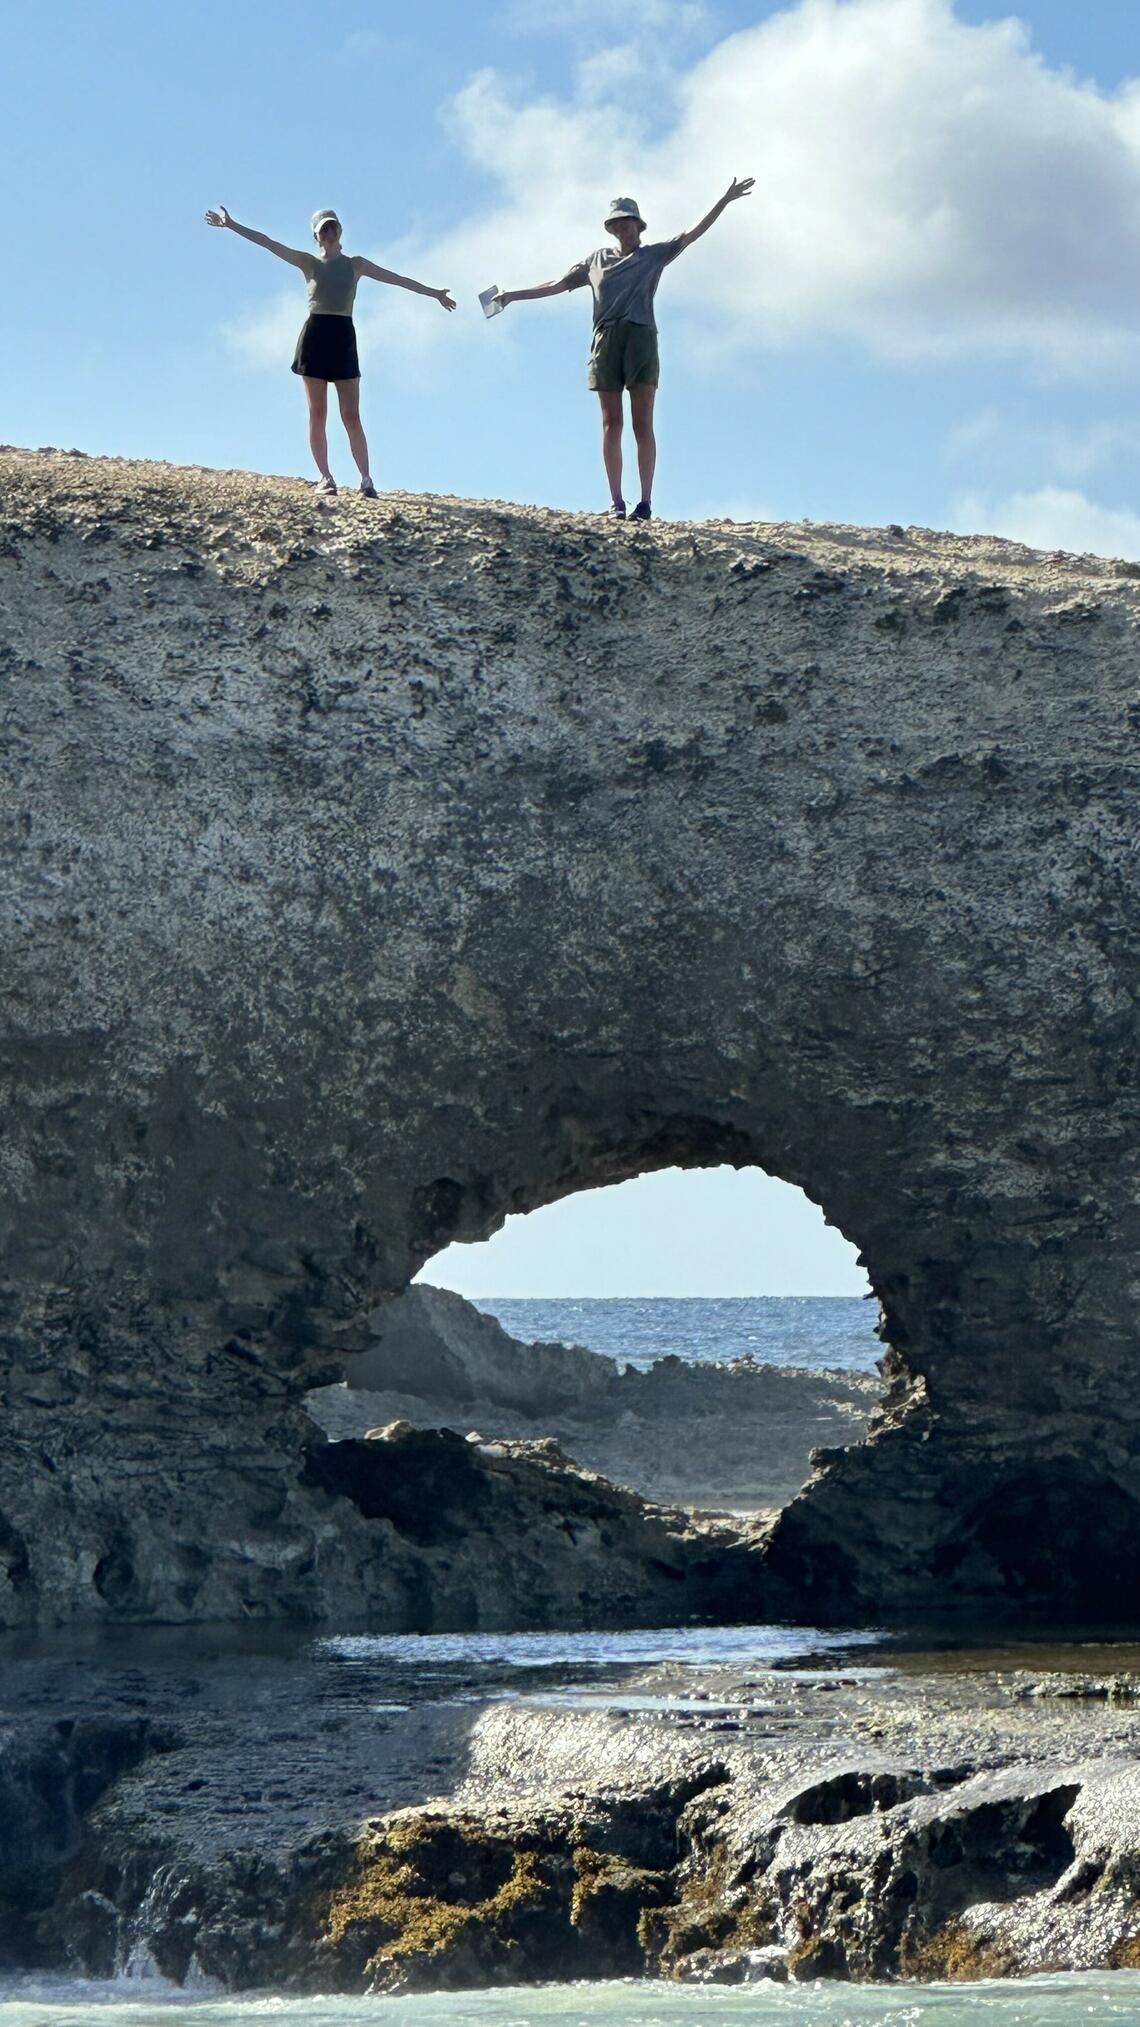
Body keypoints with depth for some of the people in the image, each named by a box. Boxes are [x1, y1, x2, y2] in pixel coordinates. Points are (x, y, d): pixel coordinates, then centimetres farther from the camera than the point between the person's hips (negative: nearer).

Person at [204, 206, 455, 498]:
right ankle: (325, 477, 0)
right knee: (317, 414, -2)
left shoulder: (355, 264, 13)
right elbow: (268, 243, 5)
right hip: (315, 334, 0)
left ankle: (366, 479, -5)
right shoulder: (310, 263, 10)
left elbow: (396, 279, 15)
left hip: (343, 336, 0)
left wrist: (433, 293, 16)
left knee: (351, 416, -4)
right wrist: (231, 225, 0)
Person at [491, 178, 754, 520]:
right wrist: (513, 295, 24)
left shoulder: (654, 255, 15)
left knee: (642, 424, -7)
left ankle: (646, 502, -10)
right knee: (611, 423, -3)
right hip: (606, 338, 2)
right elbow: (557, 285, 26)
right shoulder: (597, 259, 22)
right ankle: (616, 502, -4)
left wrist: (725, 200, -1)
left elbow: (693, 233, 8)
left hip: (640, 336, -2)